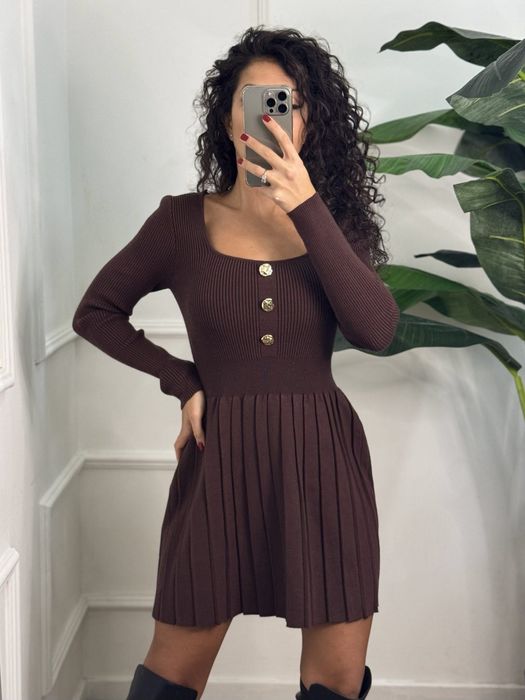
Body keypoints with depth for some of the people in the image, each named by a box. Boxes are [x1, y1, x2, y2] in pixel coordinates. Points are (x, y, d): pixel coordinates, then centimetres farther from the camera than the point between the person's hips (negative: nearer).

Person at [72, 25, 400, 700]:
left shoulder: (333, 220, 4)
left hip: (323, 458, 2)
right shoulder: (183, 220, 0)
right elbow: (95, 313, 10)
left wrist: (306, 207, -20)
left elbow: (377, 331, -14)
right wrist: (185, 383, -1)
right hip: (221, 459, -1)